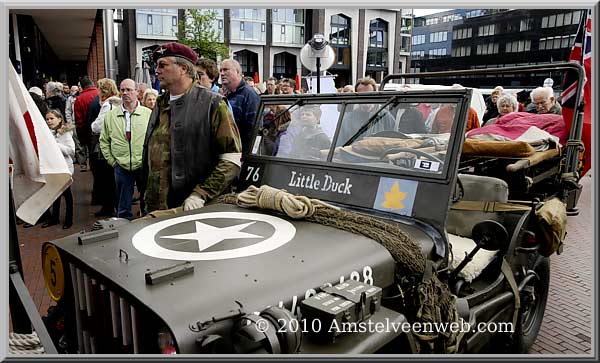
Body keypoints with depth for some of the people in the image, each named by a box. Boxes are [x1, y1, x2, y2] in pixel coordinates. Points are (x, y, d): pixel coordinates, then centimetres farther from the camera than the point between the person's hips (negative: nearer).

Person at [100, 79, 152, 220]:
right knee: (123, 208, 10)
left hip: (143, 166, -2)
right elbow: (104, 141, 13)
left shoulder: (148, 114, -1)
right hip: (121, 167, 2)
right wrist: (111, 160, 5)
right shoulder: (111, 115, 6)